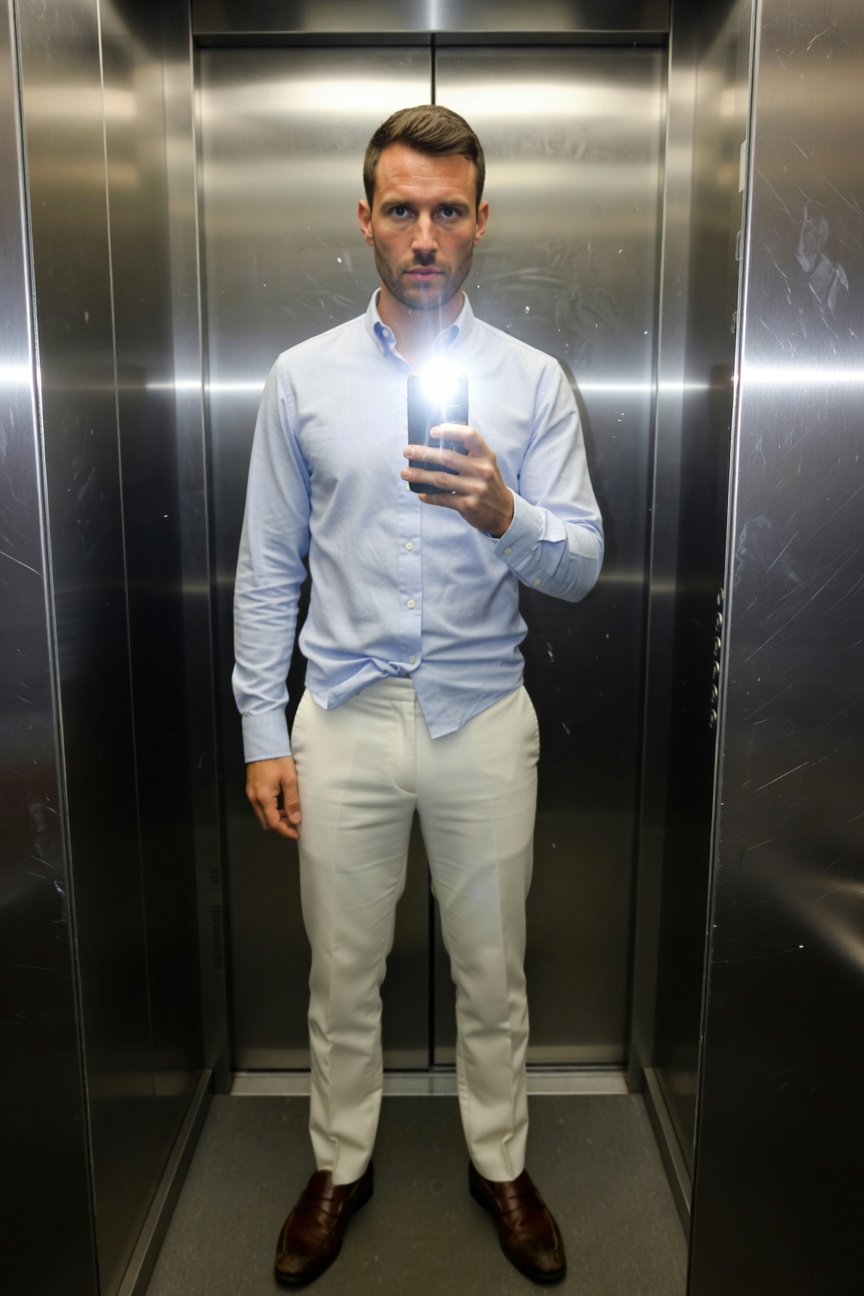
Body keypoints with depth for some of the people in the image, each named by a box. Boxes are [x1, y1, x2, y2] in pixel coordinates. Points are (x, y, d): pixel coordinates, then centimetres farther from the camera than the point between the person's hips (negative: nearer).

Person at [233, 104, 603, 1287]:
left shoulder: (533, 381, 0)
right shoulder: (303, 378, 2)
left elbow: (580, 566, -7)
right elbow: (268, 569, 2)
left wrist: (504, 516, -28)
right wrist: (264, 733, -1)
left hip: (483, 716, 0)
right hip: (345, 716, 1)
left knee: (493, 973, 15)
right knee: (343, 975, 15)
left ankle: (502, 1165, 41)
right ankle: (340, 1167, 41)